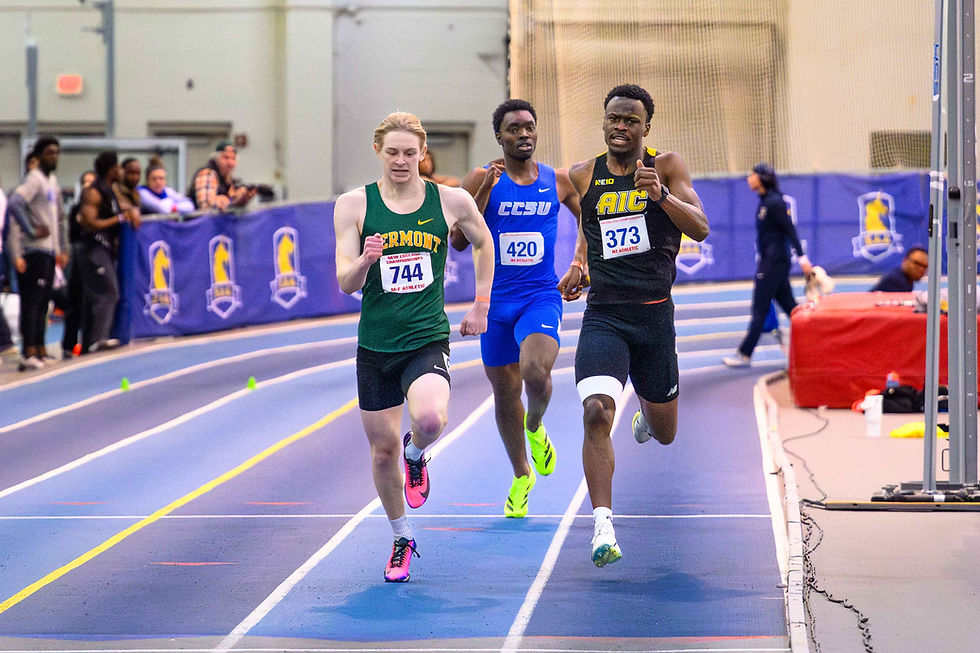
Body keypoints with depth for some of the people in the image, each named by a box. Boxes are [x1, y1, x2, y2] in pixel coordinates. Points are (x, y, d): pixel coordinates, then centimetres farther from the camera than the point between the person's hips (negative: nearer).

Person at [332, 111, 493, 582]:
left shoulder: (451, 202, -1)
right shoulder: (354, 205, -2)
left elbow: (483, 243, 19)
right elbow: (346, 283, -5)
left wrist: (481, 307, 17)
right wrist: (364, 261, -26)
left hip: (428, 339, -1)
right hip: (375, 344, 1)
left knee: (430, 419, -29)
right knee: (382, 448, 7)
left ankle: (416, 455, 8)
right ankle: (401, 540, 30)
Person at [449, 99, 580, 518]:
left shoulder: (557, 181, 3)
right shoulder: (480, 180, -2)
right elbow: (458, 241, -8)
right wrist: (484, 191, -18)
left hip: (541, 298, -1)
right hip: (496, 301, 1)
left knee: (535, 372, -28)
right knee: (505, 393, 9)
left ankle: (536, 428, 7)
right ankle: (521, 476, 31)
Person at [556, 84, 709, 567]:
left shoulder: (666, 166, -2)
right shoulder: (583, 176, 4)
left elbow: (700, 229, -12)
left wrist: (661, 195, -28)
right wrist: (578, 266, 4)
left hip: (655, 314, 0)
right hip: (603, 314, 0)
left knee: (664, 435, 15)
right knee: (596, 412, -25)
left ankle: (647, 406, 54)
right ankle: (603, 526, -20)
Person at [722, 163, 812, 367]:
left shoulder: (774, 202, -14)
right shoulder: (765, 201, 14)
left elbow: (790, 229, -17)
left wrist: (802, 257, -21)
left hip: (774, 262, -10)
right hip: (768, 261, 10)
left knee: (759, 309, -6)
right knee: (789, 306, 11)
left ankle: (745, 355, -3)